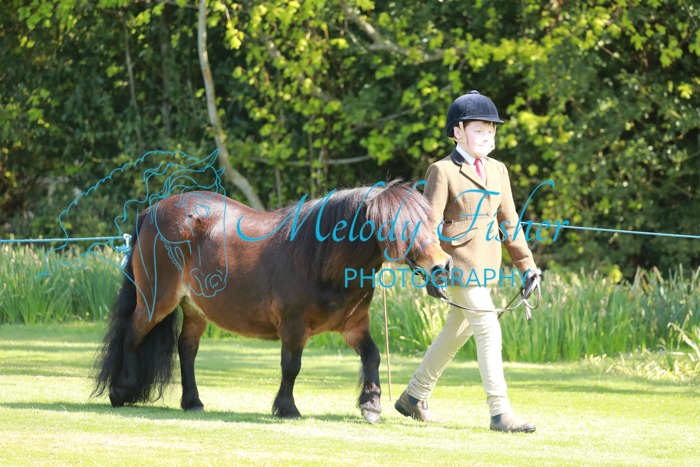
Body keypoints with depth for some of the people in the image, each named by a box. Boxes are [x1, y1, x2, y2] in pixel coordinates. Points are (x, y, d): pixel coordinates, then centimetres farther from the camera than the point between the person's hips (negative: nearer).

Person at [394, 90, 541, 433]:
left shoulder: (497, 171, 13)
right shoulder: (443, 171, -6)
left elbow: (509, 222, 16)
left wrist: (526, 264, 12)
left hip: (485, 264, 8)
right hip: (458, 263, -8)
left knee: (457, 332, 16)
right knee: (488, 328, -15)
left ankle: (413, 397, 30)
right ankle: (500, 412, -14)